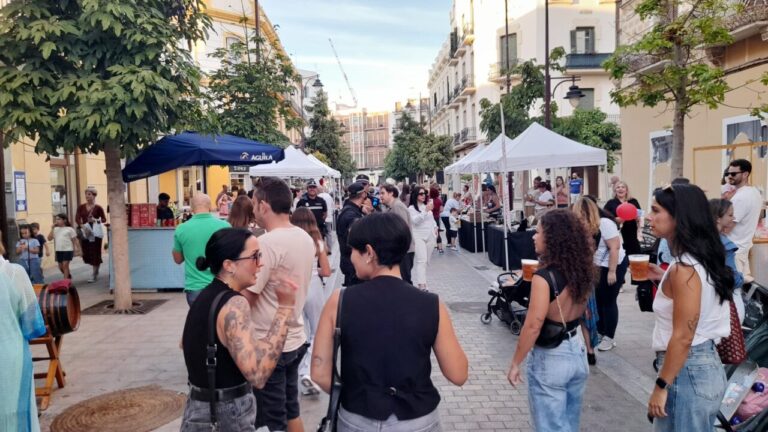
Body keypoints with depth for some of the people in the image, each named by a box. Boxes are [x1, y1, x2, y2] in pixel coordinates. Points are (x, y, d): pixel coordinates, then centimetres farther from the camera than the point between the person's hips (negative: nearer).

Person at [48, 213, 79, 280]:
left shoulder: (69, 229, -3)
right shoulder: (55, 229, 9)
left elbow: (74, 240, 1)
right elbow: (49, 238, -1)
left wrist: (75, 250, -2)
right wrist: (52, 228, -4)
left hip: (68, 250, -5)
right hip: (58, 250, 5)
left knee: (65, 265, -9)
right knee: (61, 267, 12)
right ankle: (68, 276, 35)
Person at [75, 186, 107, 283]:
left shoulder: (98, 208, -3)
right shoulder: (81, 207, 5)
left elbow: (104, 219, 0)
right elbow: (77, 219, -3)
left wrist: (96, 220, -19)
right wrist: (82, 226, -21)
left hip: (95, 233, -4)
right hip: (85, 232, 4)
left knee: (95, 254, -3)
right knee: (86, 254, 8)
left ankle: (93, 275, 4)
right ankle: (96, 270, 31)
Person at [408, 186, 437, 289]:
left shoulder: (427, 206, 14)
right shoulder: (411, 208, -5)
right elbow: (415, 220, -20)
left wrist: (435, 227, 11)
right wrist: (425, 211, -26)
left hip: (430, 236, 6)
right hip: (419, 237, -6)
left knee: (425, 261, 8)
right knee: (421, 260, -16)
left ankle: (418, 282, 17)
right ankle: (422, 285, -21)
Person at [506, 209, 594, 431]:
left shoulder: (544, 277, -23)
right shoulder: (580, 271, -1)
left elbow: (533, 326, -24)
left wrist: (515, 364, -15)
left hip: (550, 358, -7)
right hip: (577, 351, 7)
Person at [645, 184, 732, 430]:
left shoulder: (684, 268, -22)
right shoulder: (702, 260, 7)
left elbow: (683, 338, -22)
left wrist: (661, 386, -16)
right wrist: (663, 278, 11)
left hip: (687, 371, -9)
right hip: (705, 365, 9)